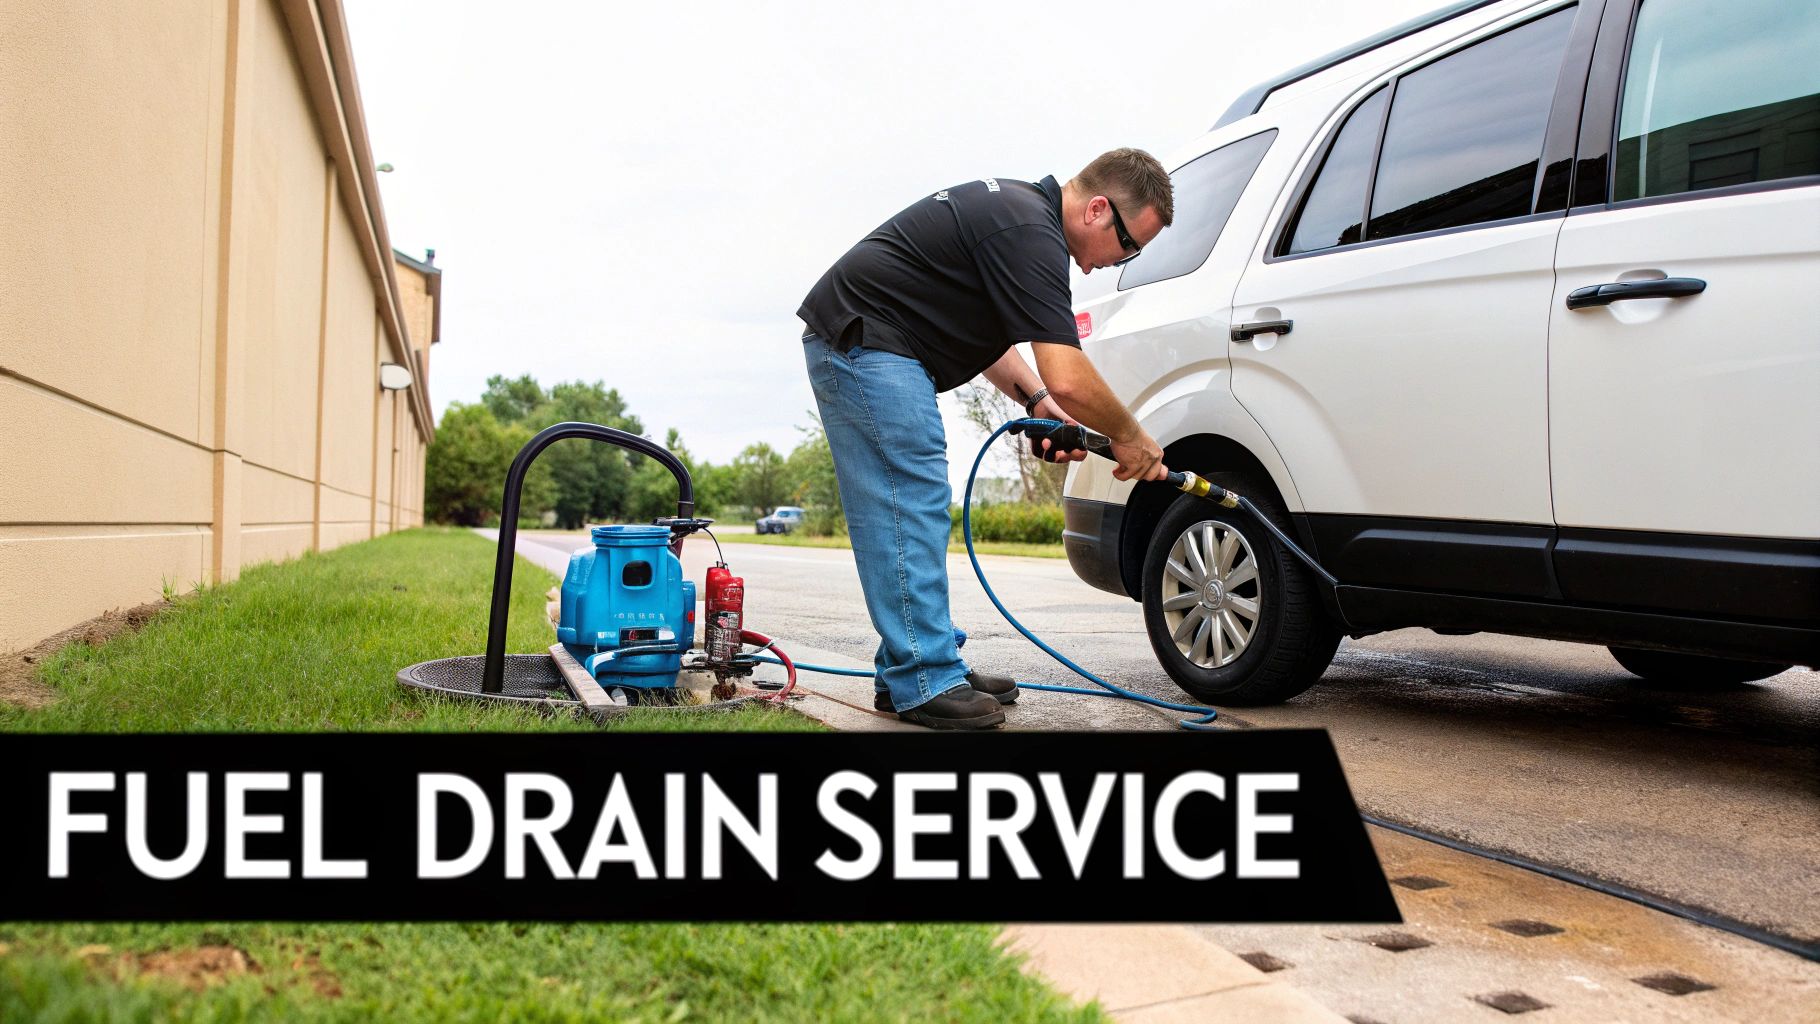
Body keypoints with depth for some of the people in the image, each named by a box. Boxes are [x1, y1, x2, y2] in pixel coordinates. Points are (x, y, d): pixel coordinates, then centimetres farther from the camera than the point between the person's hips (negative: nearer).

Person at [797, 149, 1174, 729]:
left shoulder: (1019, 208, 13)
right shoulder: (1031, 232, -20)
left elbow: (980, 328, 20)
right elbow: (1069, 379, -26)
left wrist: (1037, 403, 8)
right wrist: (1129, 437, -9)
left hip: (854, 347, 11)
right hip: (864, 342, -11)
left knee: (914, 509, 10)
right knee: (911, 505, -11)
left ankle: (914, 663, 15)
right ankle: (923, 683, -7)